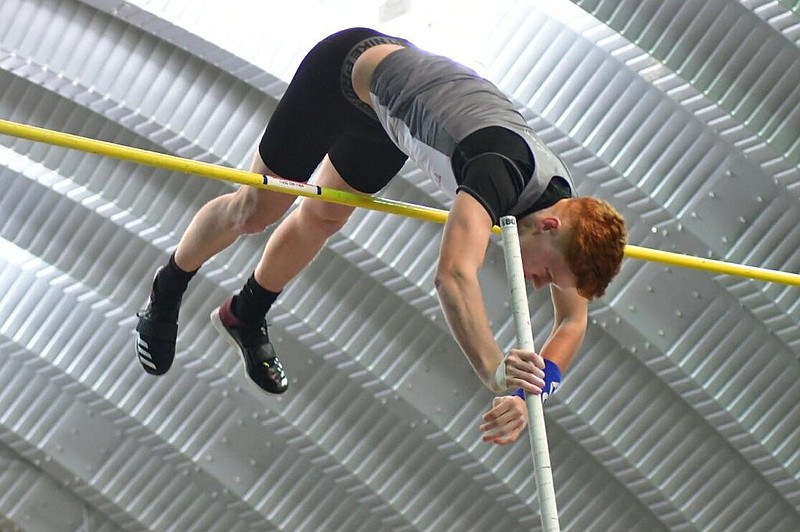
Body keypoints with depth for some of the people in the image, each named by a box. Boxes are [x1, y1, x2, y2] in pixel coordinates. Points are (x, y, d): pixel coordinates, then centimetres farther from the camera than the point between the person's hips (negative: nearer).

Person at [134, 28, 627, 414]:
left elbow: (574, 318, -9)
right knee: (256, 210, 7)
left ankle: (246, 317, 47)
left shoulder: (566, 204, -19)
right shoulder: (501, 169, -42)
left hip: (392, 110, 6)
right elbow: (454, 277, -57)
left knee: (325, 216, 22)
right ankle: (165, 295, 35)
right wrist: (494, 370, -68)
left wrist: (535, 383, -27)